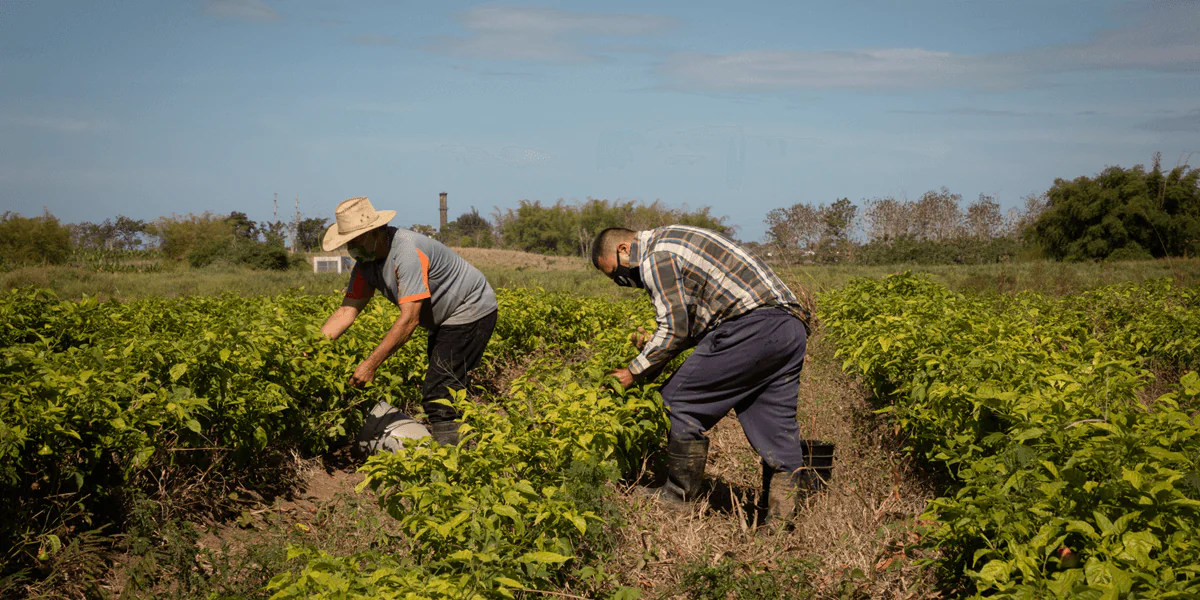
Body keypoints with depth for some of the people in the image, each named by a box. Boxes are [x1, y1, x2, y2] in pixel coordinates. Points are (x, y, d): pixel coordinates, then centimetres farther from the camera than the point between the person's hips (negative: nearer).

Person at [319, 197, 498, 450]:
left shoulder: (406, 251, -30)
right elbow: (347, 310, -3)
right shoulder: (366, 262, -2)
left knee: (439, 396, -17)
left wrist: (371, 364, -34)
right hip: (446, 319, 10)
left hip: (471, 311, -10)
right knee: (437, 393, 14)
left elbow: (409, 318, -34)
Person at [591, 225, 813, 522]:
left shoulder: (656, 257, -4)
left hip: (753, 324, -10)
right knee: (775, 424, 10)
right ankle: (782, 518, 9)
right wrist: (655, 345, 17)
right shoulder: (672, 239, 28)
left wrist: (635, 372, 2)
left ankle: (678, 498, 10)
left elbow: (674, 329, -9)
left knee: (681, 400, -1)